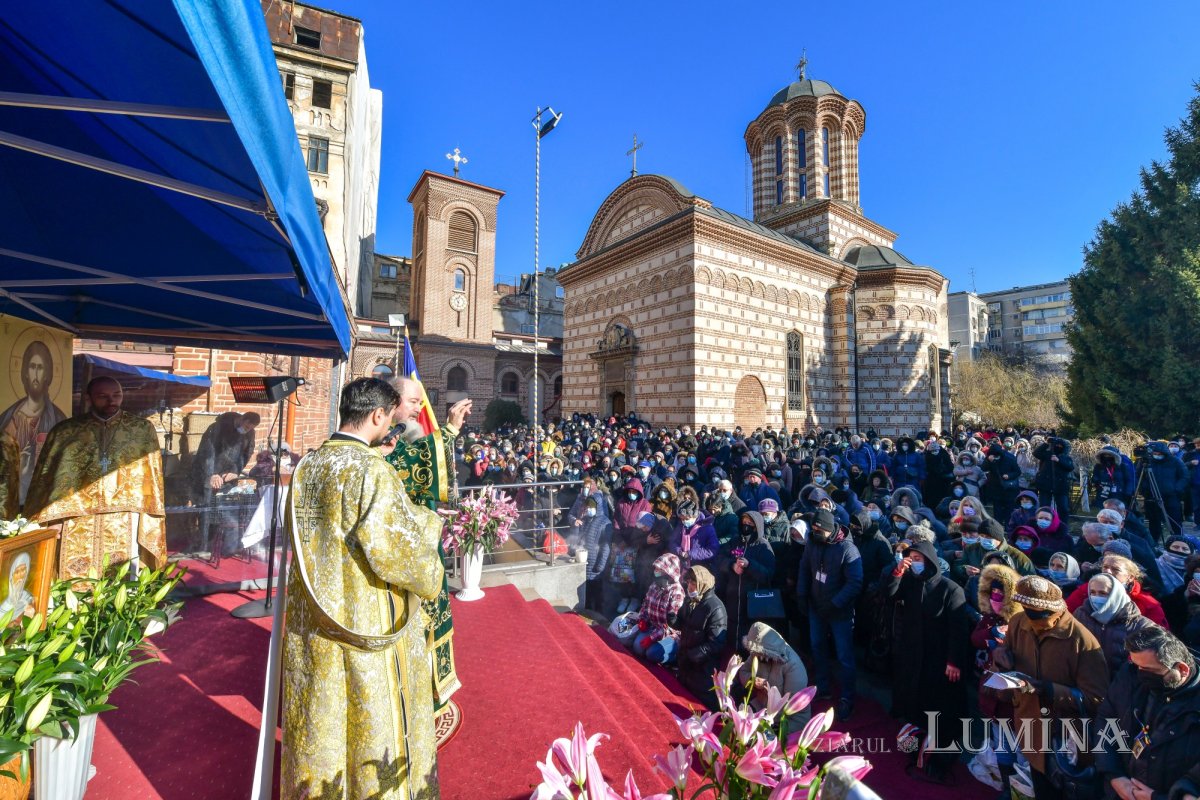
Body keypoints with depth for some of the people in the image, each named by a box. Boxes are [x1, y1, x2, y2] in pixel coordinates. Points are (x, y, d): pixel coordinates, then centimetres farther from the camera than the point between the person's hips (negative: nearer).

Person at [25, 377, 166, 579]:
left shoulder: (142, 430, 3)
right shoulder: (64, 431, 6)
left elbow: (151, 477, 3)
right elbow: (46, 477, 8)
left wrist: (149, 522, -2)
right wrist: (51, 519, -2)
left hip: (125, 526, -1)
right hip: (77, 525, 1)